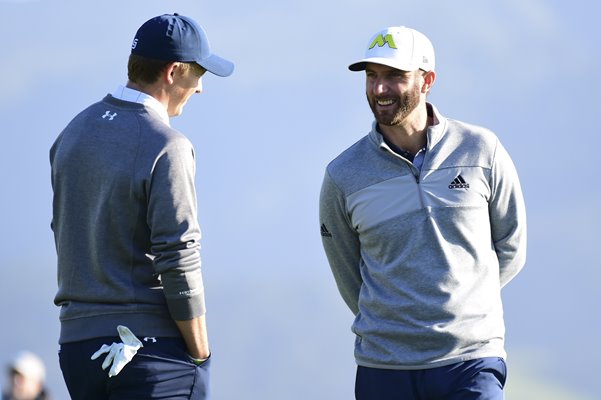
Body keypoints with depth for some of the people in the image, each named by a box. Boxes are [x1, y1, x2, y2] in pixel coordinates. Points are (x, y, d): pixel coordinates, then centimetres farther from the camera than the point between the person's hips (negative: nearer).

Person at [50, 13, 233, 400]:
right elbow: (179, 261, -16)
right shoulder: (166, 146, -13)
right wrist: (200, 355, -8)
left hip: (77, 341, 7)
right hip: (154, 347, -7)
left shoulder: (73, 133, 11)